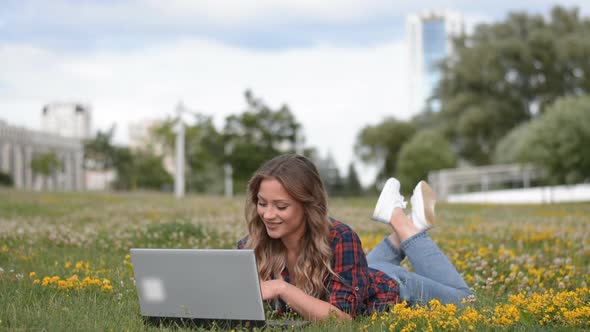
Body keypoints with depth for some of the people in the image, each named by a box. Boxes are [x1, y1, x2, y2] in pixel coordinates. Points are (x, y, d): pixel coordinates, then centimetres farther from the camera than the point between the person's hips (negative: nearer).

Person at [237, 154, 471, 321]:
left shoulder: (339, 238, -41)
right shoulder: (251, 247, -31)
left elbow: (344, 316, -45)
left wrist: (281, 289, -54)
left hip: (388, 289, -4)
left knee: (461, 299, 22)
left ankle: (401, 222, 28)